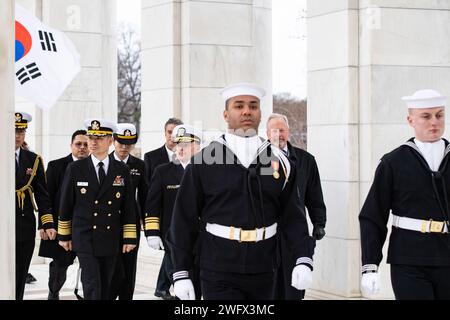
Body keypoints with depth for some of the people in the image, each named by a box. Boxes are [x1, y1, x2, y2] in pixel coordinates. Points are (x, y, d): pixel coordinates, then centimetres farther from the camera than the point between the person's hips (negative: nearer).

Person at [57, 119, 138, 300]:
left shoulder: (122, 170, 4)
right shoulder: (75, 169, 0)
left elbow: (128, 207, 5)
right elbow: (65, 204, 6)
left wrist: (129, 238, 1)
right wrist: (64, 235, 7)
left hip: (111, 240, 2)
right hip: (85, 238, -2)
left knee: (105, 286, 9)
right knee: (92, 285, -11)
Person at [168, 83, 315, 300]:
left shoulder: (279, 162, 4)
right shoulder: (203, 162, -4)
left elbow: (293, 216, 4)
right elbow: (184, 219, -2)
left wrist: (303, 260, -9)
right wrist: (181, 273, -3)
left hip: (263, 273, 4)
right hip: (219, 276, -3)